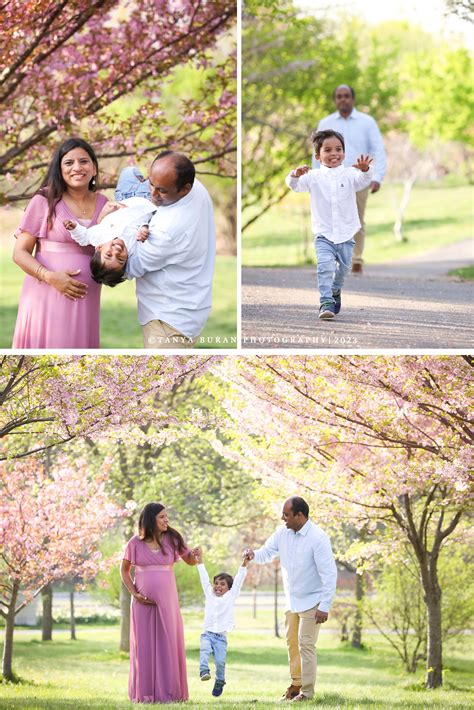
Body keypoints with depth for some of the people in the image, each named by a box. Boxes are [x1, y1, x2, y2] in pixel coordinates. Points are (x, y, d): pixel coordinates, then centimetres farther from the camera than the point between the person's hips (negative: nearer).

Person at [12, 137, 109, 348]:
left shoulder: (103, 204, 11)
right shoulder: (44, 202, -1)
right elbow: (20, 252, -1)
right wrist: (50, 277, -17)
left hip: (85, 303, 4)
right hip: (46, 297, -3)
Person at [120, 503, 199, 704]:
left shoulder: (172, 539, 0)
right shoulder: (135, 543, -2)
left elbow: (190, 561, 8)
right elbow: (124, 569, 9)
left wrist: (194, 555, -17)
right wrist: (134, 593, -4)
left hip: (166, 599, 1)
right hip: (143, 601, 0)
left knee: (167, 644, 0)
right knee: (144, 645, 2)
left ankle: (168, 692, 5)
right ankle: (143, 693, 7)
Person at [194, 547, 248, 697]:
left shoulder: (230, 597, 10)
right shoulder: (209, 595, 16)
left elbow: (238, 580, 5)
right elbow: (204, 579, 16)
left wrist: (244, 563, -1)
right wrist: (199, 562, 15)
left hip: (221, 636, -1)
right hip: (207, 633, 1)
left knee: (220, 661, -8)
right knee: (204, 650, -27)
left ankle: (219, 682, 9)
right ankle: (204, 671, -42)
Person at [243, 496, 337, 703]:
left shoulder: (318, 538, -23)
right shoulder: (283, 533, -3)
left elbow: (329, 574, -22)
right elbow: (266, 553, 5)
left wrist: (324, 606, -24)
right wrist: (253, 555, -20)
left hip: (311, 601, -7)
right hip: (291, 599, 7)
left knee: (306, 645, -6)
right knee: (292, 642, 16)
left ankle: (307, 691, 2)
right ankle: (296, 684, 31)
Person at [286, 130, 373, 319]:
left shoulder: (349, 174, -2)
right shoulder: (314, 177, -1)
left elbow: (363, 180, -20)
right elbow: (295, 185, -11)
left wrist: (365, 169, -45)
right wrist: (295, 175, -35)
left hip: (346, 234, 2)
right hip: (323, 234, -2)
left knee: (343, 267, 14)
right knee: (325, 265, -19)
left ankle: (335, 291, 43)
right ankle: (326, 302, -20)